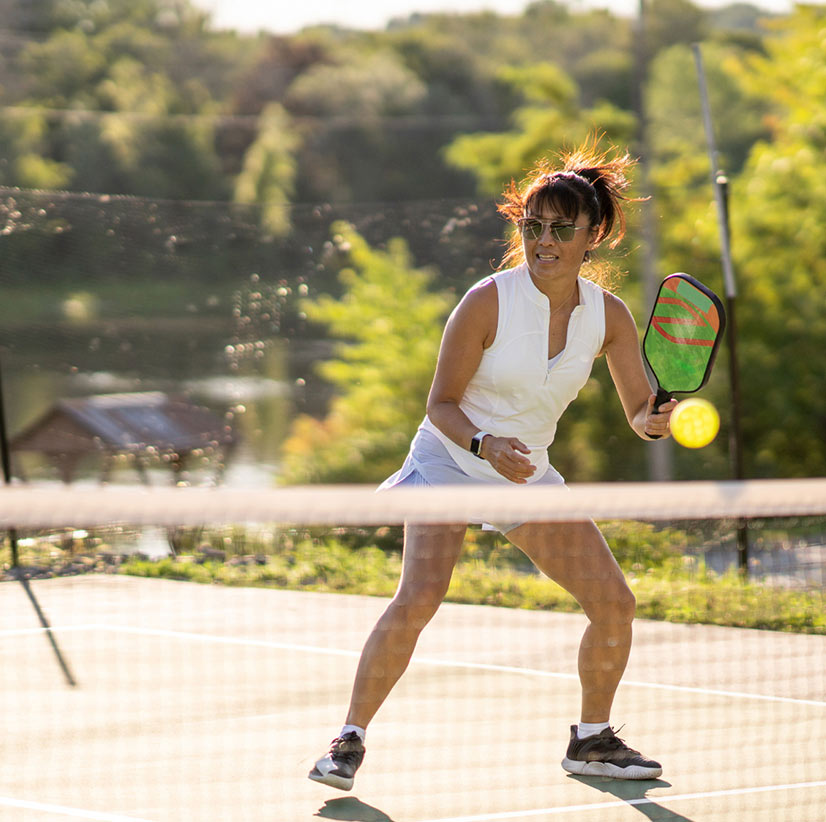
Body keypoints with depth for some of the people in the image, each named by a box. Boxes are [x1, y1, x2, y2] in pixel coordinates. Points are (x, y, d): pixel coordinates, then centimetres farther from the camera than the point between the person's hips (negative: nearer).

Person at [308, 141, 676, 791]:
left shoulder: (609, 315, -6)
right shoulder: (488, 301, -18)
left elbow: (639, 411, -1)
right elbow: (441, 404, -12)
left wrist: (654, 420, -25)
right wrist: (486, 445, -30)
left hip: (530, 477, 5)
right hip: (450, 462, -5)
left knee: (615, 603, -2)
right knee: (420, 596, -26)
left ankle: (592, 740, 19)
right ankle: (350, 741, -17)